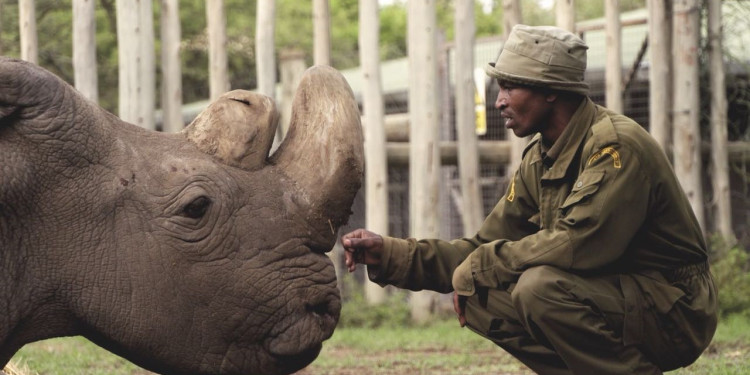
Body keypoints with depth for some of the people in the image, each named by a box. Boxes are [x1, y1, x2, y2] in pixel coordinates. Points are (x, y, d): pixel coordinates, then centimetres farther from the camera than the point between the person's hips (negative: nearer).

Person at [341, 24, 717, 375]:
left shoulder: (615, 145, -20)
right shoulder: (539, 161, 8)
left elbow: (579, 243, -31)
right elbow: (484, 248, 9)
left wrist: (477, 268, -20)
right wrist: (389, 253, -1)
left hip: (674, 310, -8)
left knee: (541, 285, -30)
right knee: (481, 297, -5)